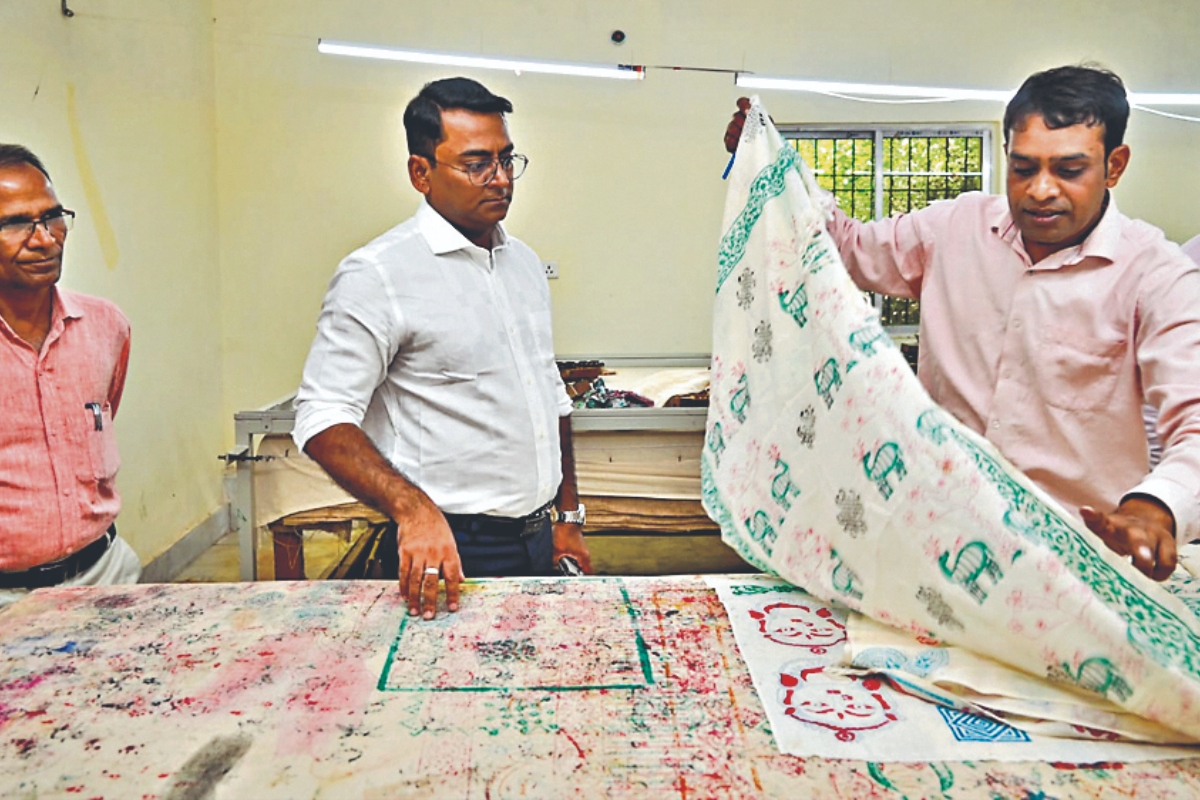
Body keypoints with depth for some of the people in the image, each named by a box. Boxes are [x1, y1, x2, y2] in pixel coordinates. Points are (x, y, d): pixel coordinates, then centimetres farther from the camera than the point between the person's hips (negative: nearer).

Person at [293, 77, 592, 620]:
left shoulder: (525, 263, 10)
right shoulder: (378, 275, -13)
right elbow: (323, 420, -17)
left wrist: (569, 517, 14)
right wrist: (414, 510, -31)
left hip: (539, 542, 7)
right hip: (453, 554, -7)